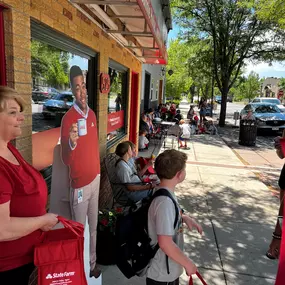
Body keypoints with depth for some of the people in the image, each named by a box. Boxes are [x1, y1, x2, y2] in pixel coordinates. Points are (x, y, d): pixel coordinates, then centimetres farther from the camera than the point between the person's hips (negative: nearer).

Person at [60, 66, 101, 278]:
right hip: (79, 183, -7)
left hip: (95, 179, 7)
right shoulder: (68, 118, -16)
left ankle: (93, 265, 39)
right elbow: (65, 159, -18)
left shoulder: (92, 114, 6)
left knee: (94, 227, 20)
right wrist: (71, 144, -40)